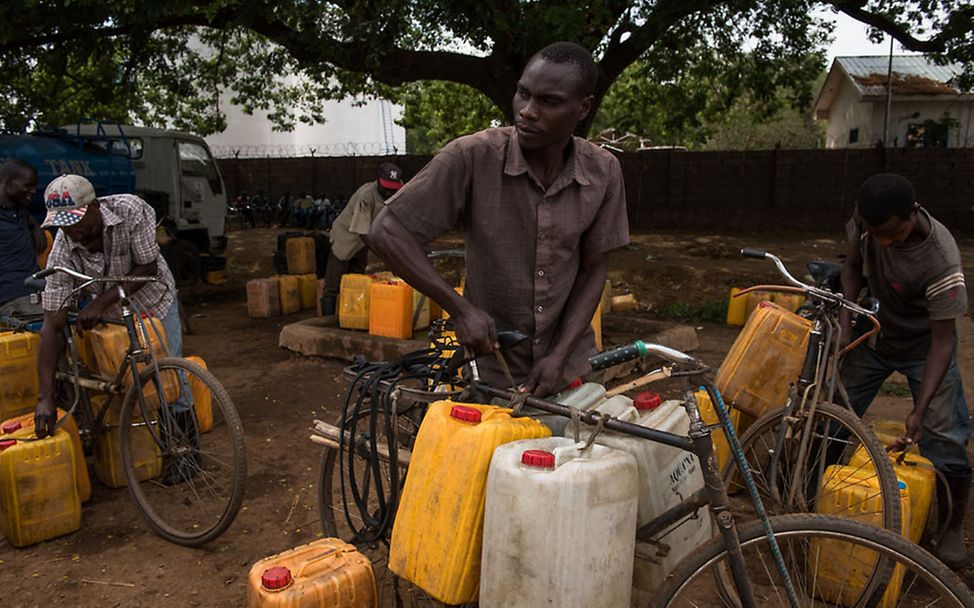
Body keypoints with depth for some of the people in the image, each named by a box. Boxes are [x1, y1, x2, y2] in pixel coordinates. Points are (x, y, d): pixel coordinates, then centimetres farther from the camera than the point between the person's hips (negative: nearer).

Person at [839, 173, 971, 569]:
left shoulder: (941, 260, -35)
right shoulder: (866, 222, -22)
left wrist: (919, 411, -32)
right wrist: (846, 318, -12)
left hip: (924, 346, -4)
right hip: (874, 336, 4)